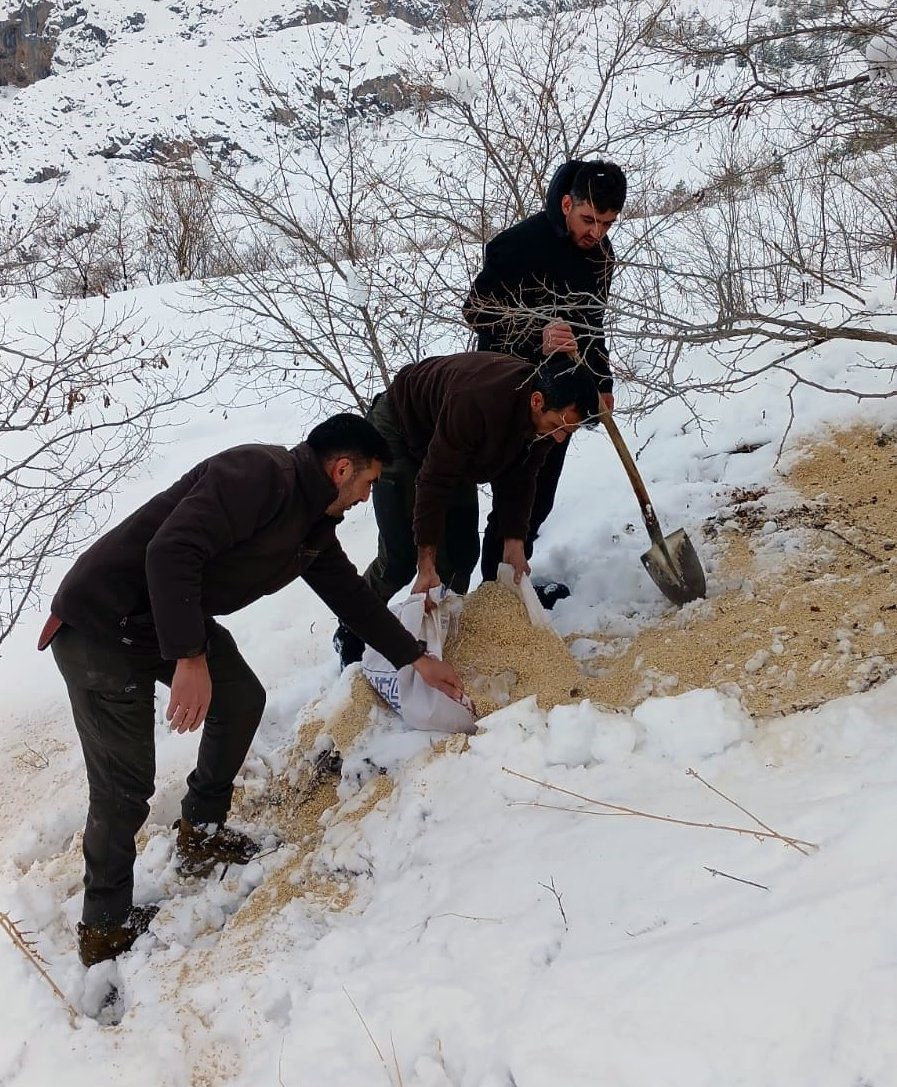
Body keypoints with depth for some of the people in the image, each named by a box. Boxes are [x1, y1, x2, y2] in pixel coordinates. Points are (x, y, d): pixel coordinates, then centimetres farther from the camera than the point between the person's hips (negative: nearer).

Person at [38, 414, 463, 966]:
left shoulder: (313, 525, 8)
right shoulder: (261, 475, -22)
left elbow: (350, 592, 21)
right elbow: (171, 551, -31)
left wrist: (416, 658, 25)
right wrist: (190, 657, -32)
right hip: (101, 625, -10)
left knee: (242, 699, 14)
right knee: (126, 785, -5)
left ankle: (202, 836, 29)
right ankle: (105, 930, 12)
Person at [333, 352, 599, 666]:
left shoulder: (549, 416, -21)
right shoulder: (475, 403, -44)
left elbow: (519, 478, -5)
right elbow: (434, 481, -37)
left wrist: (514, 541, -13)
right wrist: (427, 568, -34)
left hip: (457, 451, 7)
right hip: (400, 433, -7)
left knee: (462, 554, 0)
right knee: (399, 558, -10)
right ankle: (350, 635, 11)